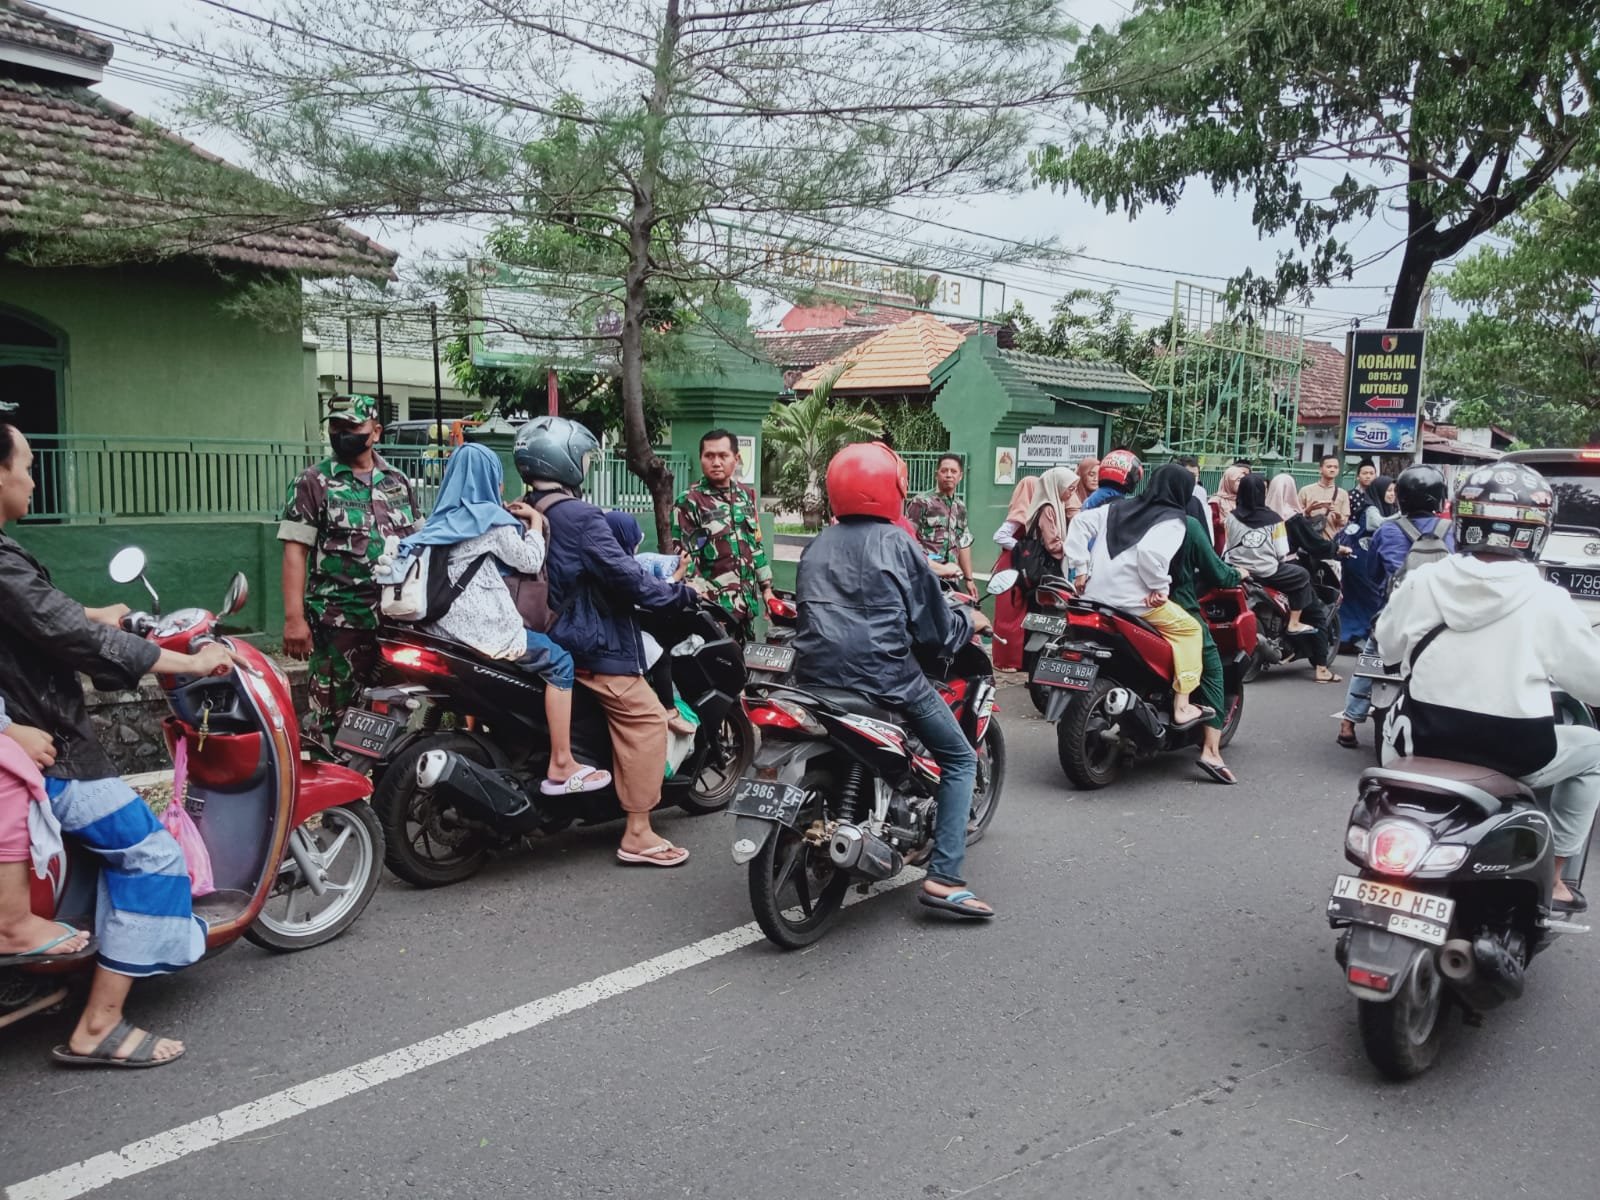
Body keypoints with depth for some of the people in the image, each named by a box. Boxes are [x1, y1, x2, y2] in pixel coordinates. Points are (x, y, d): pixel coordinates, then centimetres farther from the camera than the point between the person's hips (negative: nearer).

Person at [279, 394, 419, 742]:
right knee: (331, 719, -3)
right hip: (340, 622, -4)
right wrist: (294, 618, -14)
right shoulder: (314, 483, 0)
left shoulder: (399, 482, 13)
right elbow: (295, 551, -6)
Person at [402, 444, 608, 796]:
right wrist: (535, 522, 14)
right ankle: (561, 766, -6)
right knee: (559, 661, -1)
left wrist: (513, 523, 24)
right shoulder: (491, 519, -7)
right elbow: (530, 560, 0)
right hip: (482, 629, -9)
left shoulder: (442, 520, 17)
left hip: (444, 626, 9)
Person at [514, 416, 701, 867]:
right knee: (644, 718, -6)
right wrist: (682, 593, -10)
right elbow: (625, 577, -22)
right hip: (591, 643, -10)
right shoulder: (580, 517, -19)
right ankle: (638, 836, -6)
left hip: (543, 637, 10)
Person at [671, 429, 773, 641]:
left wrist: (766, 589, 17)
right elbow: (683, 557, -9)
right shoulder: (689, 502, -7)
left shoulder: (746, 495, 12)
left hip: (747, 603, 7)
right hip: (714, 607, -6)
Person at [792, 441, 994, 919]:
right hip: (884, 677, -6)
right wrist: (969, 621, 16)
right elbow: (933, 629, -5)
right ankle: (944, 877, 0)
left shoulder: (816, 547, 13)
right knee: (960, 759, 9)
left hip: (815, 675, 6)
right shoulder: (897, 543, -4)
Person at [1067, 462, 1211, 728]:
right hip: (1133, 599, -7)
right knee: (1189, 629, 9)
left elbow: (1080, 523, 12)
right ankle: (1182, 708, 5)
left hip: (1093, 595, 7)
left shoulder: (1119, 509, 15)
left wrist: (1081, 568, 11)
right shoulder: (1173, 520, -4)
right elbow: (1151, 552, -23)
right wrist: (1160, 587, -10)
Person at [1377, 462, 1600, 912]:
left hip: (1423, 742, 2)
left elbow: (1388, 646, 11)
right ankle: (1553, 877, 25)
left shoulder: (1420, 582, -6)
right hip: (1514, 755, -2)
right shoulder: (1547, 602, -12)